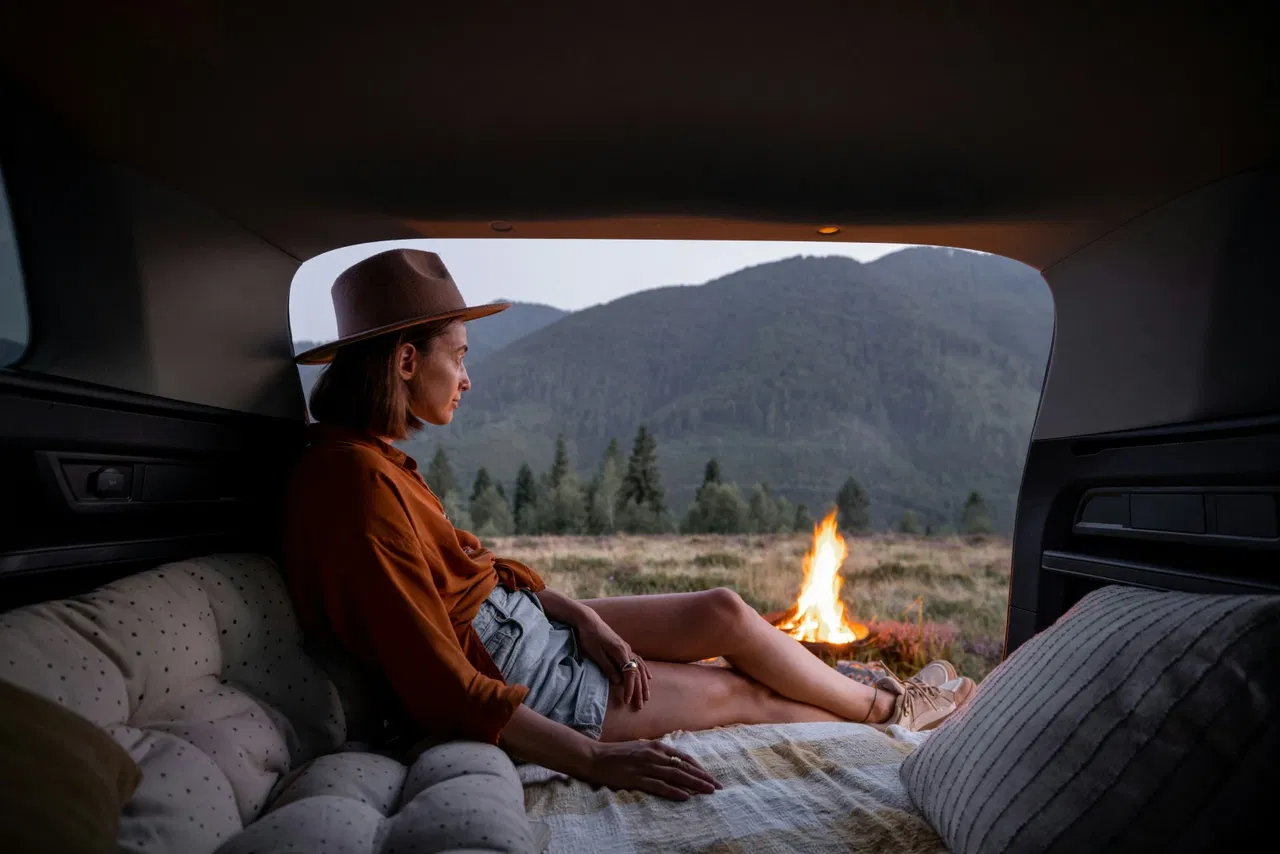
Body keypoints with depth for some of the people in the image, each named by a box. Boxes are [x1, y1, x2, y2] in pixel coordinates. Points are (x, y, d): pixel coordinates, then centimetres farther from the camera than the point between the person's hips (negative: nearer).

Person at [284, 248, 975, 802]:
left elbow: (469, 562, 8)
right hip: (504, 677, -8)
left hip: (517, 619, 9)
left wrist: (579, 615, -4)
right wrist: (593, 759, -29)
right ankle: (886, 710, 28)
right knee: (741, 691, 2)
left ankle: (879, 706, 20)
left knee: (725, 613, 1)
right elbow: (444, 688, -29)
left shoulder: (364, 453, 2)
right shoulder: (354, 484, -28)